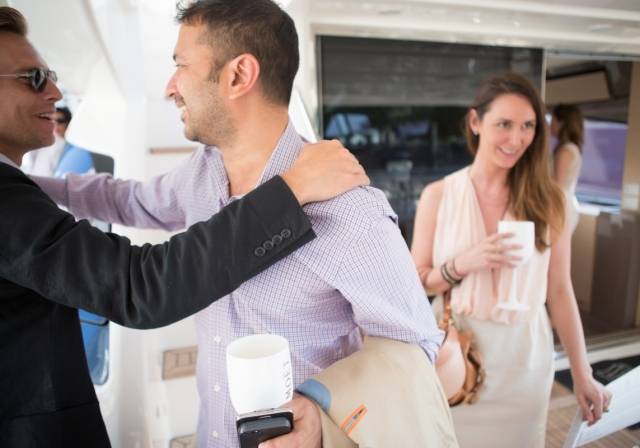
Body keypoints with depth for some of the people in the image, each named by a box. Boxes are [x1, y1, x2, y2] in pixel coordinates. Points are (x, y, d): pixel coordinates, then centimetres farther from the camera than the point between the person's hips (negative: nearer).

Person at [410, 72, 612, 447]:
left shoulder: (546, 200, -3)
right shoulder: (438, 195, -6)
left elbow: (560, 291, 1)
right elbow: (415, 285, -3)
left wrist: (582, 374, 4)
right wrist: (462, 264, -21)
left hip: (525, 362, 1)